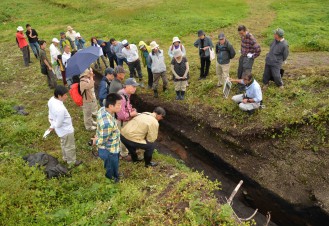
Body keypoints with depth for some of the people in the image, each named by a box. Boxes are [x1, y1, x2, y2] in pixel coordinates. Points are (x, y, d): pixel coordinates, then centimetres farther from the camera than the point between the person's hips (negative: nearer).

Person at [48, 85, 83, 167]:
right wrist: (53, 126, -7)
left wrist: (52, 125, 9)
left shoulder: (51, 100, -13)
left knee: (64, 144, 31)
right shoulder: (60, 109, -40)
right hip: (66, 130, -8)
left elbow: (51, 115, 3)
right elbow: (58, 124, -28)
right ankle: (72, 161, 41)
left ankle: (66, 158, 53)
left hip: (62, 130, 8)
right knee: (69, 146, 18)